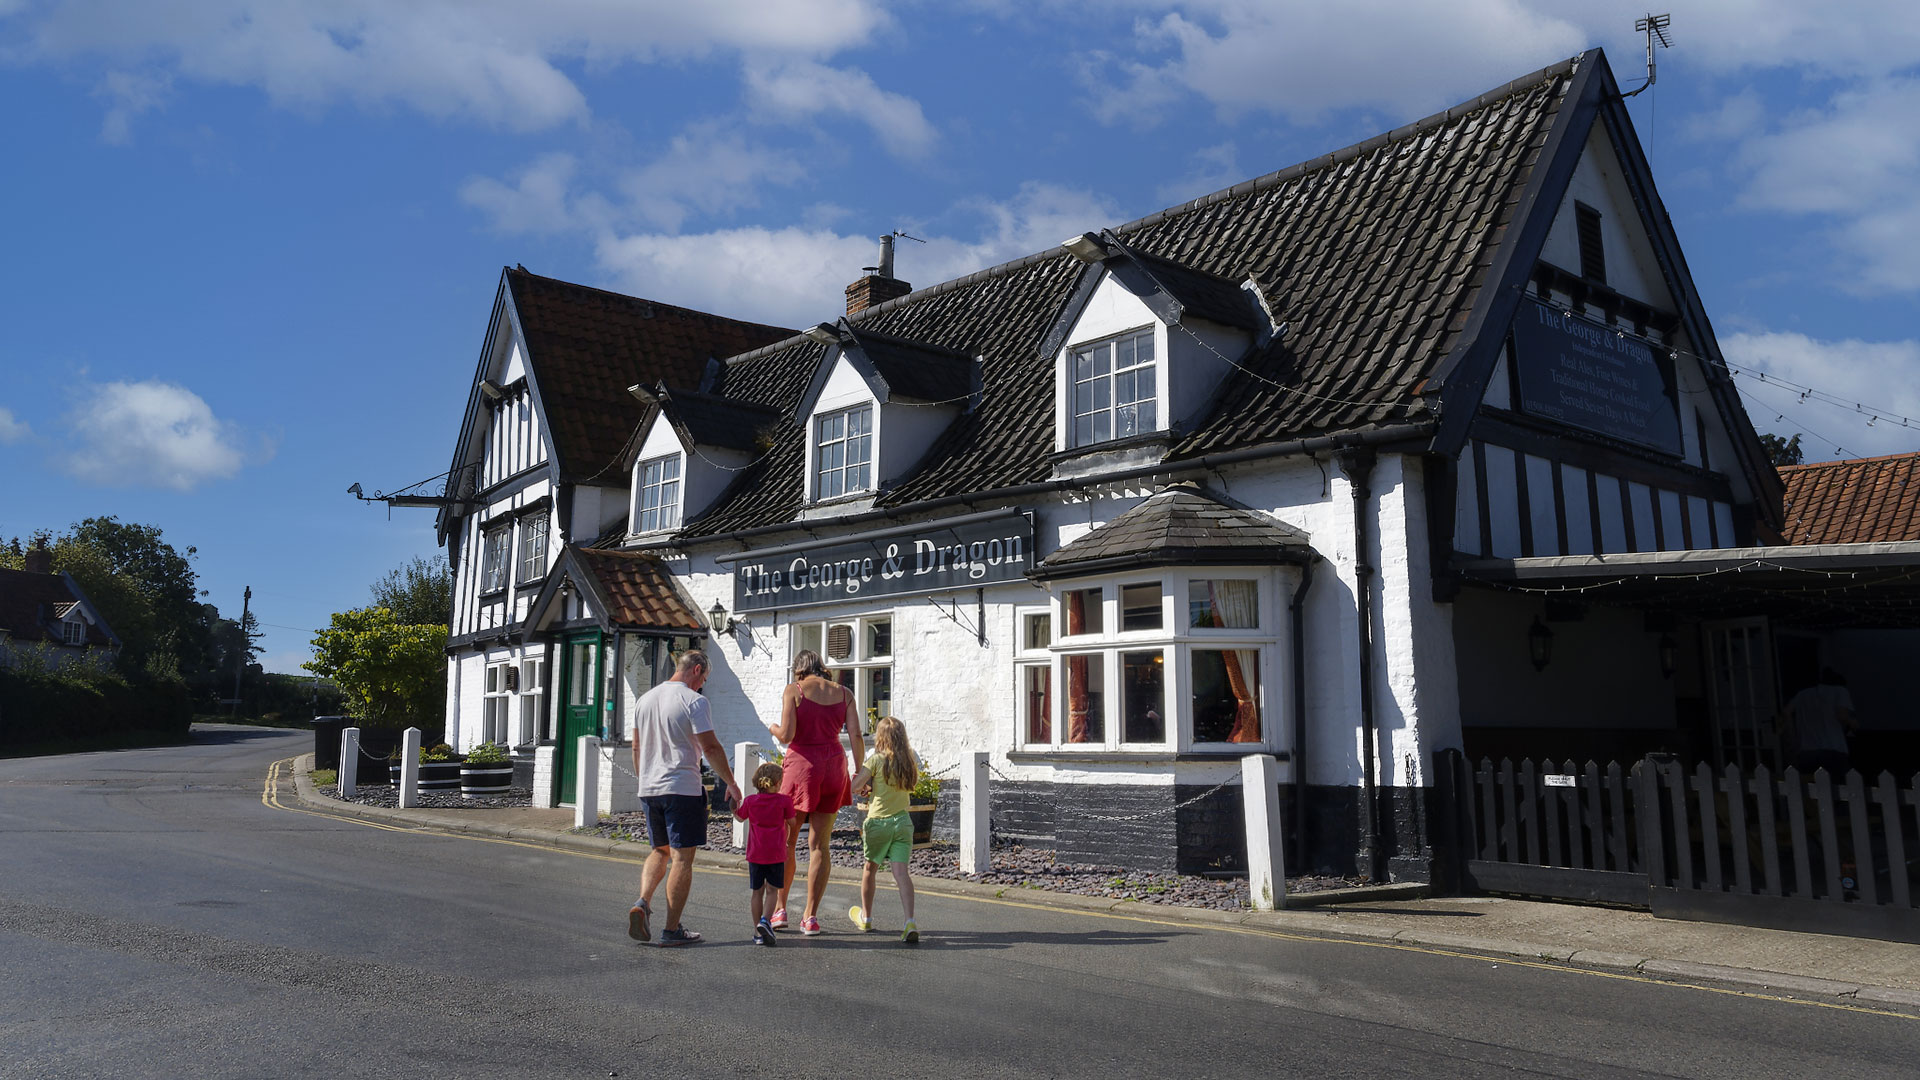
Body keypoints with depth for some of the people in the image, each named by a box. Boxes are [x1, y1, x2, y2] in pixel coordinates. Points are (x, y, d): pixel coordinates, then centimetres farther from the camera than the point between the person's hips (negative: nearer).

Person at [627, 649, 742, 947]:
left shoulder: (644, 699, 12)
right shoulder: (693, 700, -10)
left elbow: (637, 748, 18)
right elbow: (711, 747, -12)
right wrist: (731, 784, -4)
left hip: (649, 789, 7)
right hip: (683, 789, -7)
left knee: (660, 851, 21)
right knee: (682, 856, 0)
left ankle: (642, 903, 0)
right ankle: (672, 929, 2)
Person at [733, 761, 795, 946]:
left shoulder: (750, 801, 1)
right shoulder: (784, 801, -5)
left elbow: (740, 817, 18)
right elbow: (791, 821, 6)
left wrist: (734, 808, 36)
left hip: (755, 854, 2)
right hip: (776, 854, -2)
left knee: (757, 892, 9)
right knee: (772, 890, 6)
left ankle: (758, 932, 11)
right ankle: (765, 920, -17)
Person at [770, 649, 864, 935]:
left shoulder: (794, 690, -2)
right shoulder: (843, 693, 8)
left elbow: (786, 735, -11)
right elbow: (856, 735, 0)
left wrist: (773, 729, 10)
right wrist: (859, 772, 8)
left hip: (802, 764, -3)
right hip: (834, 765, 3)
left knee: (786, 841, 12)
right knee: (818, 845, 7)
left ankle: (780, 909, 17)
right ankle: (810, 916, 7)